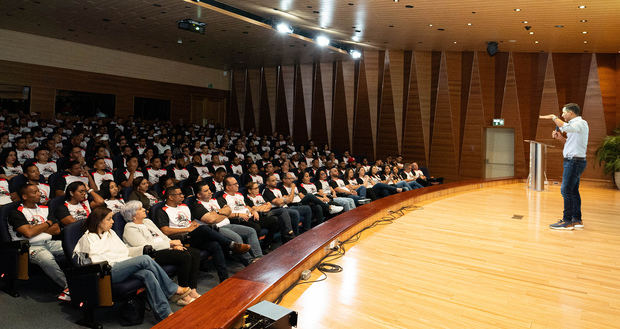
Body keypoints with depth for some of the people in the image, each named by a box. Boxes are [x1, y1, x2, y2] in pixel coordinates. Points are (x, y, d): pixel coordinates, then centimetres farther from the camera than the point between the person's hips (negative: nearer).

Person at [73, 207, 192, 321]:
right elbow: (96, 260, -7)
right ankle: (173, 289, -17)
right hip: (108, 272, -6)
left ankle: (165, 314, -32)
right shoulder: (88, 238, 6)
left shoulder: (110, 232, 27)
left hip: (124, 267, 6)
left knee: (147, 274, -27)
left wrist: (145, 248, 12)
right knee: (145, 259, -27)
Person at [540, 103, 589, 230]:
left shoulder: (581, 123, -11)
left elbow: (565, 127, -32)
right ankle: (577, 220, 18)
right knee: (573, 191, 12)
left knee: (566, 190, -11)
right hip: (574, 161, 10)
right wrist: (560, 138, 8)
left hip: (574, 161, -10)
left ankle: (567, 222, -9)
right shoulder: (575, 125, 19)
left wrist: (553, 117, -18)